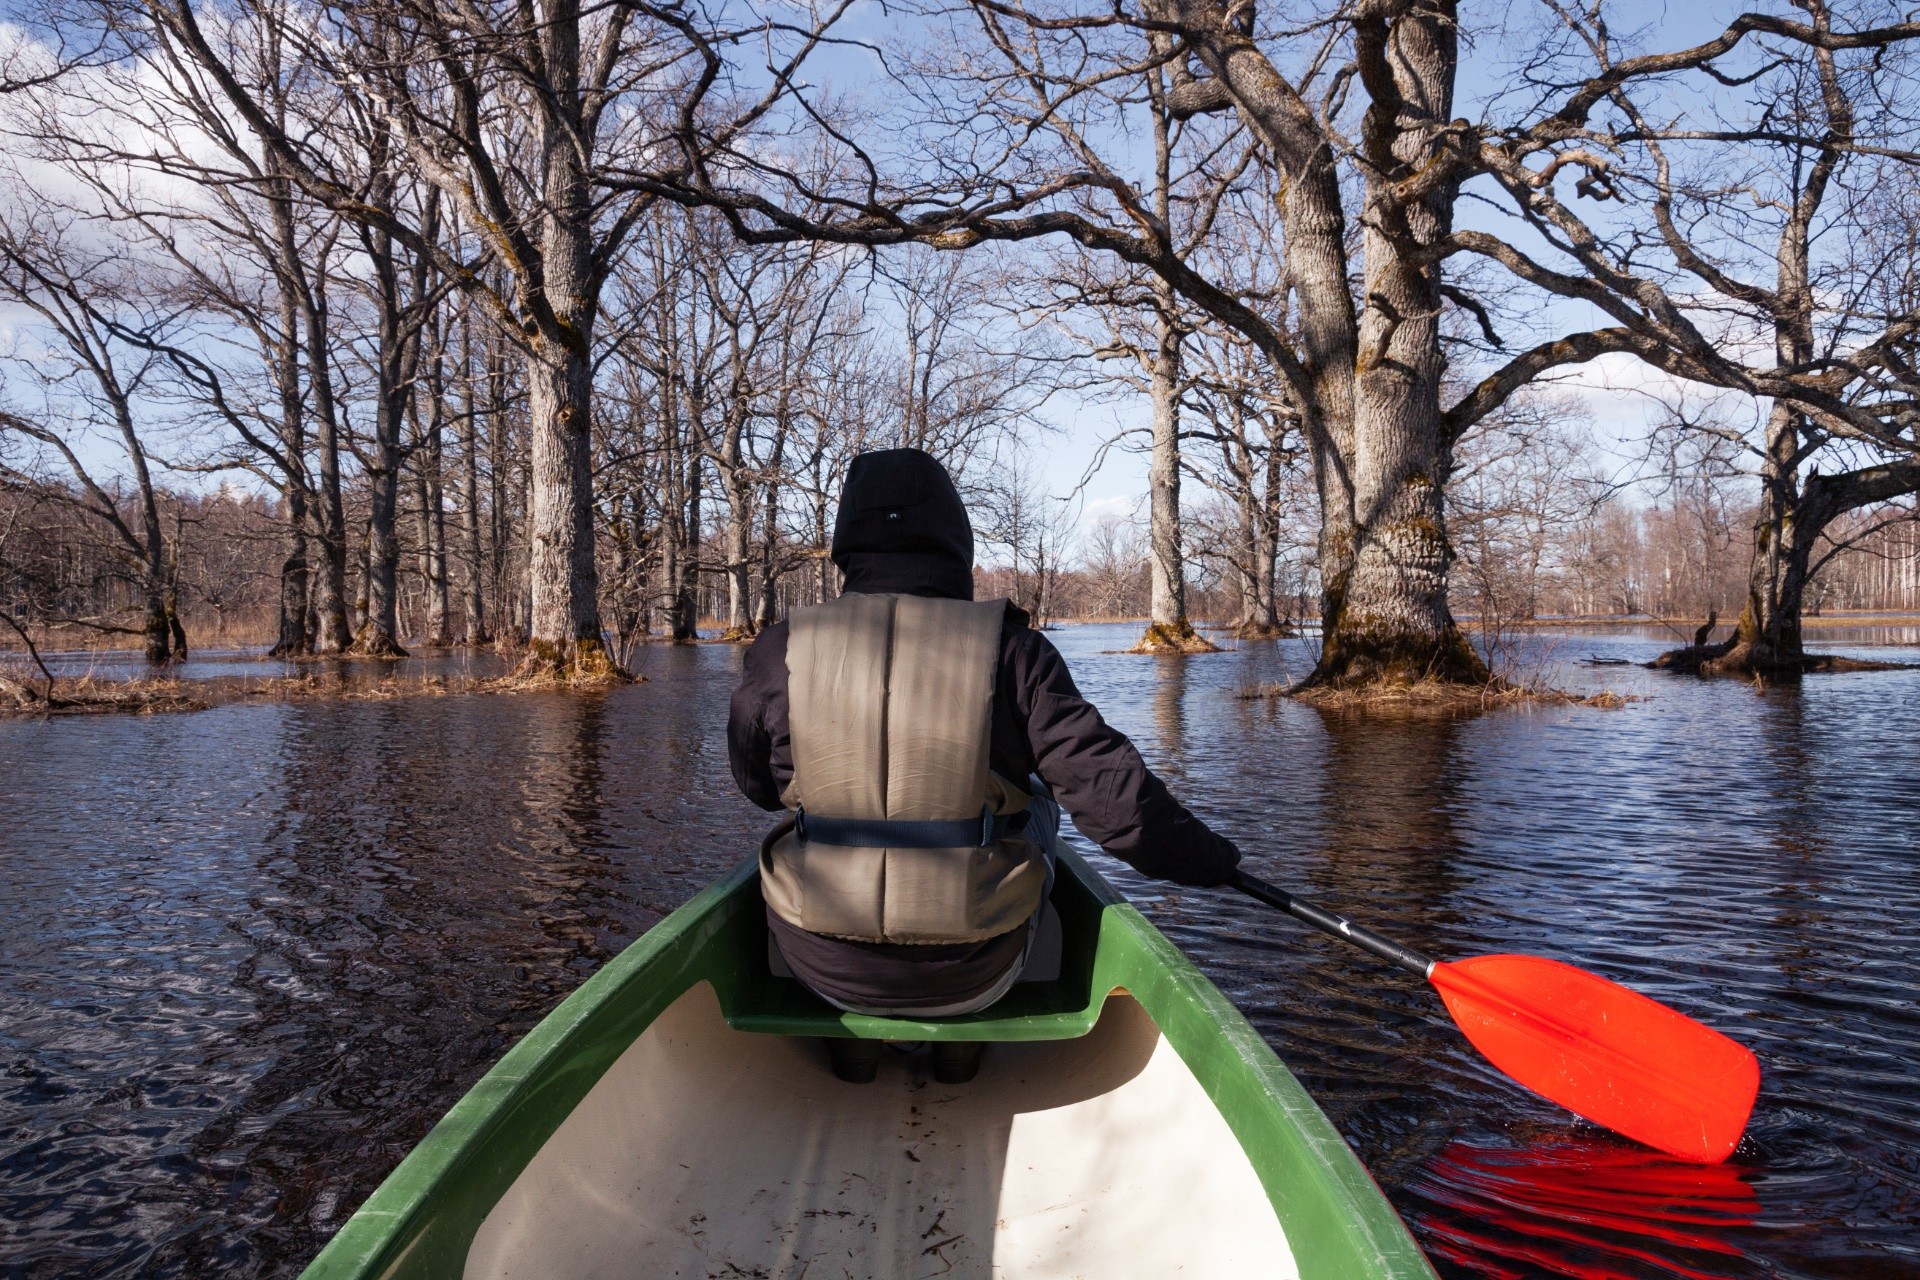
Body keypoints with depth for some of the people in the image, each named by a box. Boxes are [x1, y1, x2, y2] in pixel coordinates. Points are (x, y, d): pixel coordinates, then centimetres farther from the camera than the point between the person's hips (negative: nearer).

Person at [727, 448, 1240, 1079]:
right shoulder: (1011, 650, -11)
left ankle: (852, 1036, 32)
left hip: (824, 966, 2)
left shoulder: (779, 652, -6)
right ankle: (961, 1038, 31)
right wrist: (1205, 857, 5)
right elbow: (1113, 792, -12)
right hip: (974, 973, -1)